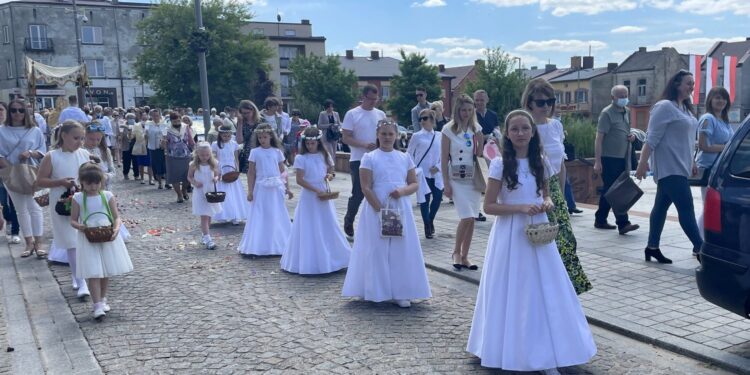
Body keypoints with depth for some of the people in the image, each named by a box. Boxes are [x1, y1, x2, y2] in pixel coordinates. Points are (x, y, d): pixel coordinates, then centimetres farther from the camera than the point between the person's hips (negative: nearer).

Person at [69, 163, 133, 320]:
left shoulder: (108, 196, -1)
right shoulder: (78, 198, -2)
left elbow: (117, 217, -1)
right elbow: (73, 220, 2)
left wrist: (116, 229, -22)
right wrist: (79, 226, -21)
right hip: (88, 240, -2)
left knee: (106, 272, 12)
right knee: (93, 273, -7)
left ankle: (102, 300, 31)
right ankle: (98, 306, -2)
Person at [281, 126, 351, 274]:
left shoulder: (324, 155, 4)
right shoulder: (301, 158, -8)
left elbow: (331, 170, 16)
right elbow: (300, 180, -12)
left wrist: (330, 175, -7)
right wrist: (316, 190, -18)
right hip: (309, 196, -4)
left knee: (328, 227, 7)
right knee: (309, 230, 0)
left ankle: (331, 258, 20)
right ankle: (309, 262, 10)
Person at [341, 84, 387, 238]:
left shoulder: (380, 114, 10)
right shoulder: (352, 114, -4)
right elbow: (345, 138, -9)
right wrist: (364, 145, -21)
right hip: (359, 160, -4)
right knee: (358, 194, -1)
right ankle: (348, 222, 22)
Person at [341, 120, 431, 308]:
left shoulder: (405, 158, 9)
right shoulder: (369, 158, -1)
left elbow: (415, 184, 10)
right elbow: (366, 188, -7)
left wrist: (403, 191, -12)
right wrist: (381, 210, -14)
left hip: (401, 211, 3)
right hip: (377, 210, -3)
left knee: (402, 250, 4)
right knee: (377, 251, 1)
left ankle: (401, 293, 12)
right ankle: (377, 291, 11)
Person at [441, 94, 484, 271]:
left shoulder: (476, 128, 6)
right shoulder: (449, 129, -5)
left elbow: (480, 154, 8)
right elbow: (444, 158, -5)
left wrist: (480, 140, -7)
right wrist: (446, 183, -9)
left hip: (473, 177, 4)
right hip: (457, 179, -4)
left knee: (471, 219, 3)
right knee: (467, 218, -13)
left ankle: (464, 256, 16)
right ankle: (456, 252, 10)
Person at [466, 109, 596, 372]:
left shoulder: (542, 162, 5)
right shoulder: (500, 164, -8)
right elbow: (489, 206, -9)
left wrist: (547, 203, -6)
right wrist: (521, 207, -19)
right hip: (510, 234, -4)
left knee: (544, 291, 4)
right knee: (514, 292, 3)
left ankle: (545, 354, 13)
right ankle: (512, 351, 18)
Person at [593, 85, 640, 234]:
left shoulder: (627, 112, 14)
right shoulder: (607, 113, -9)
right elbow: (599, 138, -14)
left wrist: (631, 136, 4)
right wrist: (597, 161, -20)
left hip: (622, 158, 8)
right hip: (609, 158, -8)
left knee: (608, 191, 13)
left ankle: (600, 220, 23)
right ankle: (623, 223, -9)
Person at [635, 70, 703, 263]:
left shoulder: (684, 108, 17)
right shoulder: (664, 107, -11)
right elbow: (652, 139, -16)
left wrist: (691, 163, 22)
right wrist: (642, 164, -20)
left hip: (679, 167, 9)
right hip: (669, 167, -9)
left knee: (661, 206, 11)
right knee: (686, 208, -9)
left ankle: (652, 247, 17)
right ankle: (699, 247, -5)